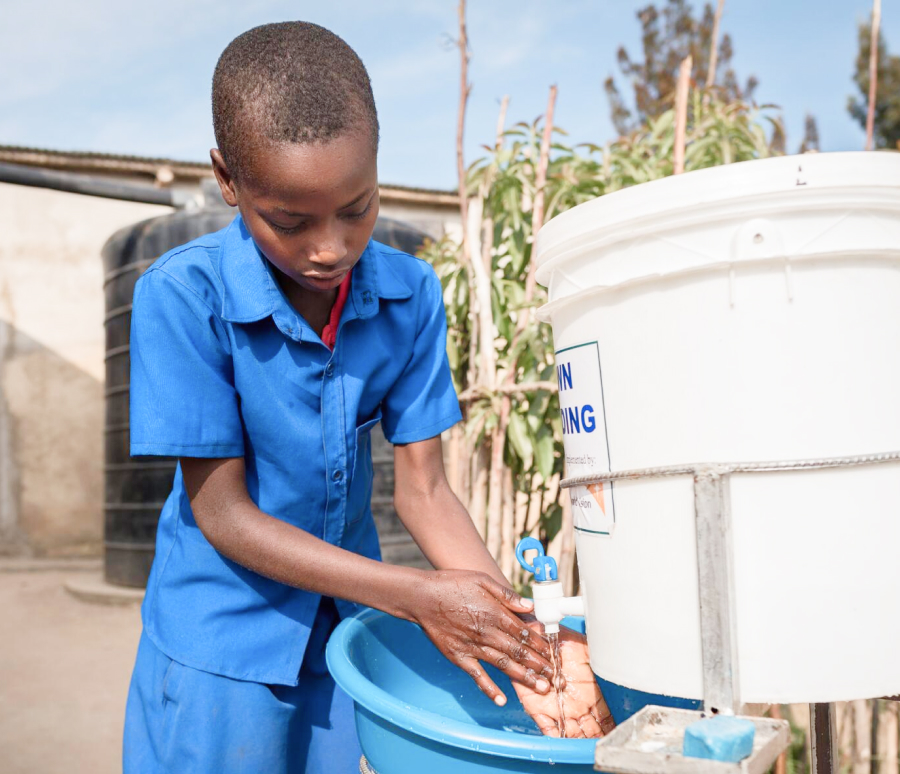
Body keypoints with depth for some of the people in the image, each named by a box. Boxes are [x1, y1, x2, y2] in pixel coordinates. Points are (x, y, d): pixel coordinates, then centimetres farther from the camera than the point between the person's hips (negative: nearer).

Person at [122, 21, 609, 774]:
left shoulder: (411, 294, -10)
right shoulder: (183, 295, -21)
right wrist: (418, 596, -23)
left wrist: (516, 620, -21)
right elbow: (222, 512, -19)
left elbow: (421, 486, -6)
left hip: (349, 623, 3)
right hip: (221, 640, -3)